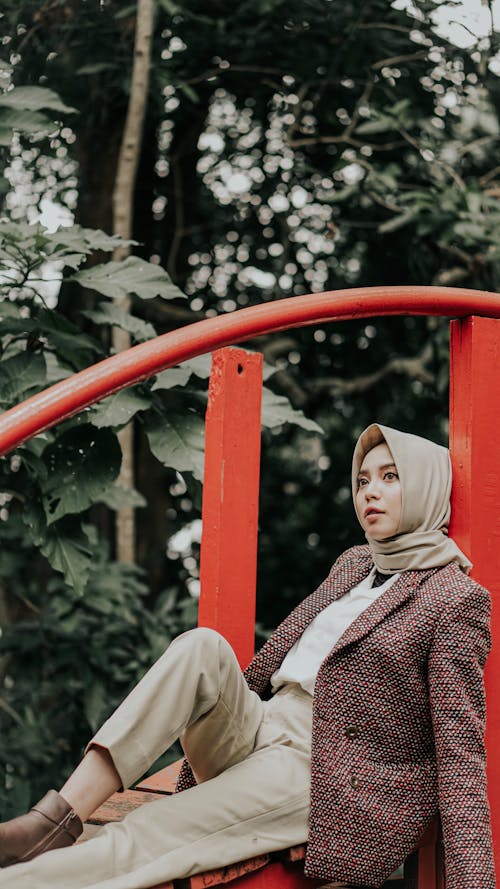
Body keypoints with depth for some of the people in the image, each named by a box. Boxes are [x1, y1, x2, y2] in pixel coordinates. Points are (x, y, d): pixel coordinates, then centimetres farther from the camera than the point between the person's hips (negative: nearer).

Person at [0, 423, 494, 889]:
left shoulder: (456, 599, -4)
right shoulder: (352, 566, 21)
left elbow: (460, 749, -11)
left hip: (316, 771, -7)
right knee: (203, 645, -23)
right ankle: (57, 818, -32)